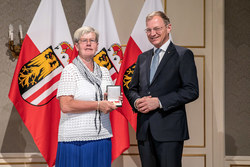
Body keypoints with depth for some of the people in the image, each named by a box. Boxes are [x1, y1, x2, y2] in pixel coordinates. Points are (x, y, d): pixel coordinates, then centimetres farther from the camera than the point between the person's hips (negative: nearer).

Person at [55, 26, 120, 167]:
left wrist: (113, 100, -2)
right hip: (75, 139, -5)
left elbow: (111, 103, 21)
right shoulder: (70, 70, -4)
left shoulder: (104, 72, 14)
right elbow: (66, 105, -15)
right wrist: (98, 105, -16)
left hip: (102, 138, 5)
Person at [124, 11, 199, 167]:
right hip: (144, 130, 6)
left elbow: (191, 91, -10)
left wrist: (159, 102, -17)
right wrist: (136, 101, -3)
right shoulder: (142, 57, 17)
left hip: (169, 130, -5)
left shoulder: (183, 55, -1)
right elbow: (132, 88, 21)